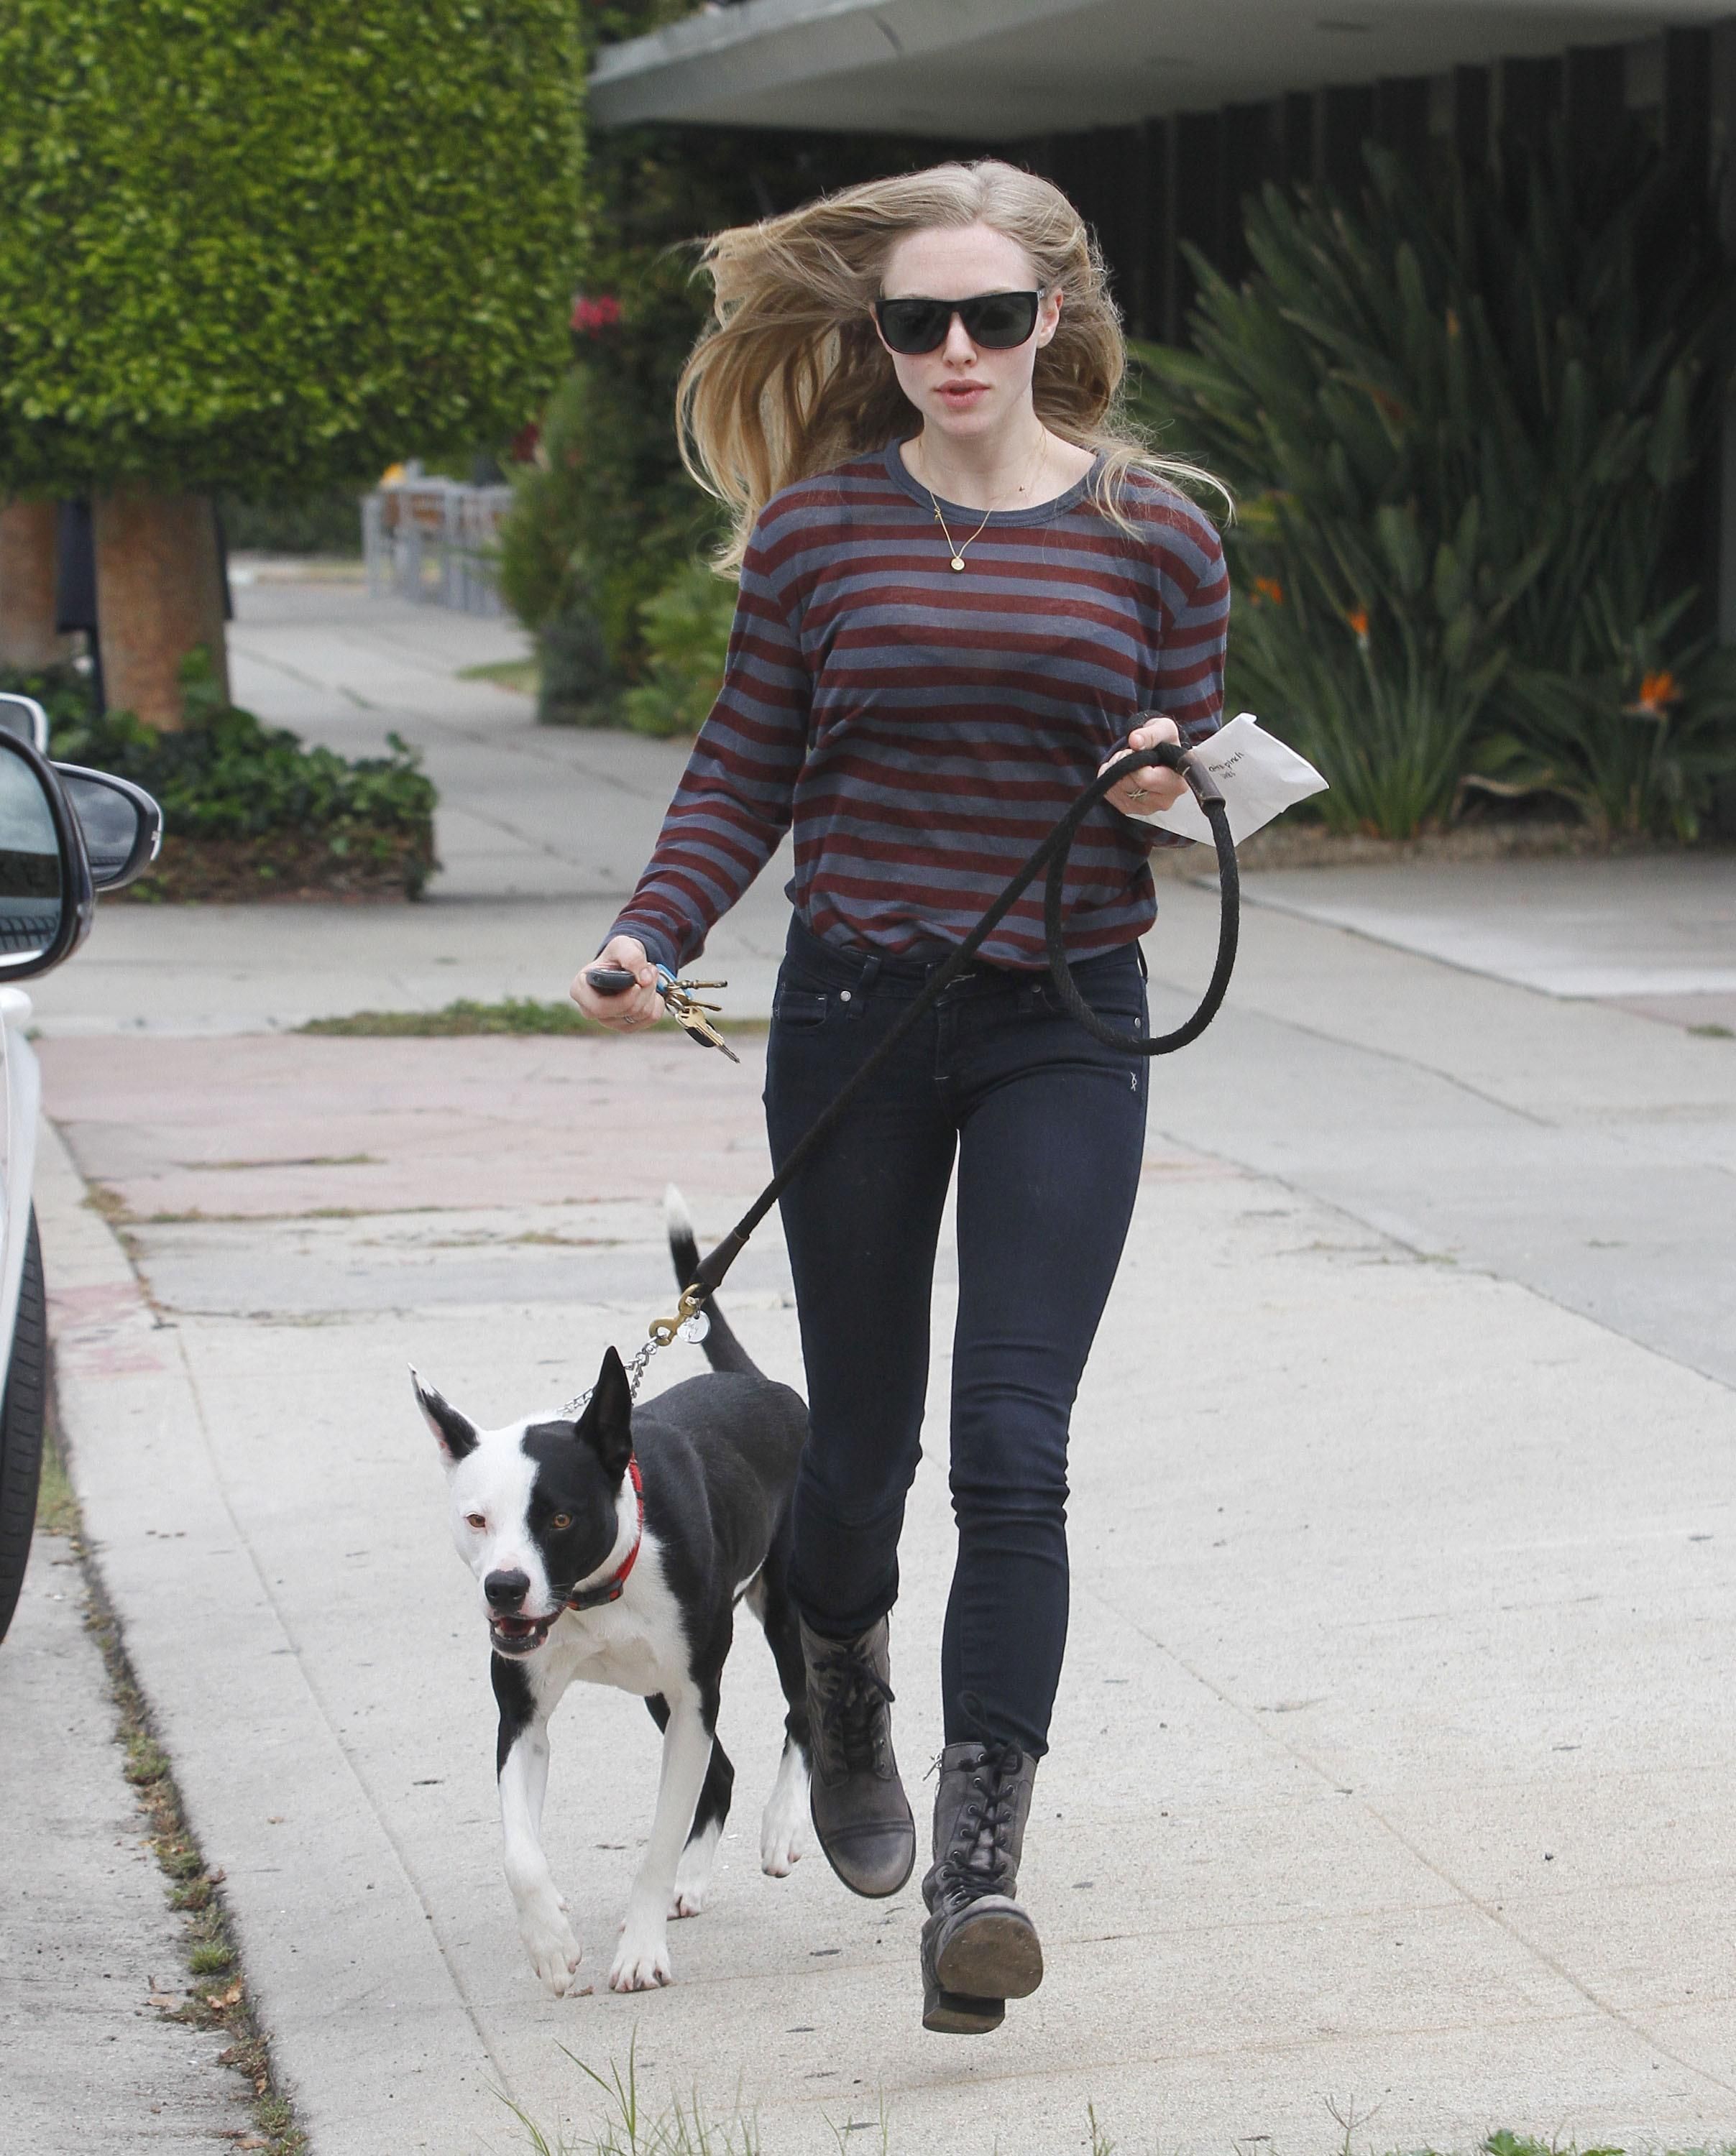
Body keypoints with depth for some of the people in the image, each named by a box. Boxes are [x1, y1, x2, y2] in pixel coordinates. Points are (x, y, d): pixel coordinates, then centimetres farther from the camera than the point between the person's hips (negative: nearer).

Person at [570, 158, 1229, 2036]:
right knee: (860, 1440, 12)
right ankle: (844, 1704, 43)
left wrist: (1171, 788, -15)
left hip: (1065, 1031, -1)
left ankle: (978, 1863, -10)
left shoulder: (1153, 529, 1)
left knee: (1012, 1449, -11)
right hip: (856, 1016, 1)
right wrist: (648, 937, -12)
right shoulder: (818, 526, 1)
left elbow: (1194, 795, 9)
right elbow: (744, 774, 4)